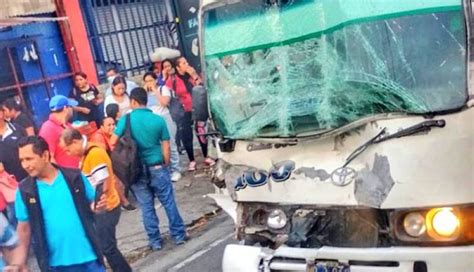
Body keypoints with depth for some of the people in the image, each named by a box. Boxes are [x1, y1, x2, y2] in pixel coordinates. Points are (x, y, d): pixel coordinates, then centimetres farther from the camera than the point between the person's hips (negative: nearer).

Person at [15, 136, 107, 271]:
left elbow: (92, 205, 6)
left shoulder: (75, 177, -5)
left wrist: (98, 206, -16)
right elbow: (24, 228, 4)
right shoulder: (25, 190, -4)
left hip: (88, 257, 0)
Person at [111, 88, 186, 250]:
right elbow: (166, 147, -3)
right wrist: (166, 165, 12)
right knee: (169, 202, 12)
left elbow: (113, 143, -7)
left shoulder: (126, 119, -6)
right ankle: (179, 235, 21)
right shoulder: (158, 120, -5)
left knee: (146, 207, 11)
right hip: (157, 167, 0)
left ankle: (155, 241, 18)